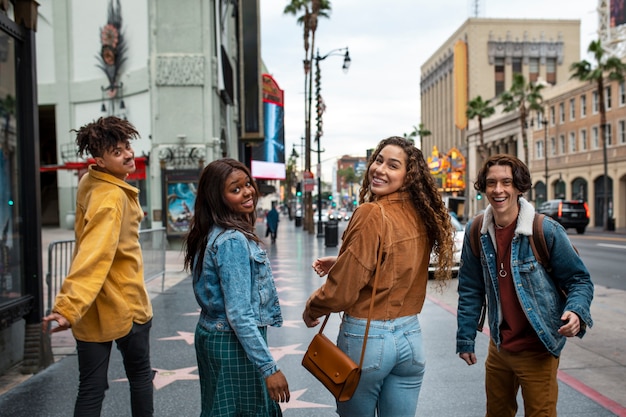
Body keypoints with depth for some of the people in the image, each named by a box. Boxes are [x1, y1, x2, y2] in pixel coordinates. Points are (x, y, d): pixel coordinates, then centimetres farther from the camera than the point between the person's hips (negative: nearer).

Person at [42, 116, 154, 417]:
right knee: (140, 375, 16)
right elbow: (94, 255, -35)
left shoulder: (89, 184, 5)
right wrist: (68, 307, -42)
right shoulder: (113, 197, -22)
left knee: (91, 387, 8)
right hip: (124, 303, -7)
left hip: (92, 306, 7)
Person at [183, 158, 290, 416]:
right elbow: (239, 315, -26)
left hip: (212, 334, 9)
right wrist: (269, 368, -25)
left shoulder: (212, 234, 5)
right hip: (233, 344, -9)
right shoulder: (233, 241, -23)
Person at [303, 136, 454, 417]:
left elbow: (342, 290, -17)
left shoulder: (371, 214, -19)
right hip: (410, 336, 6)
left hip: (366, 337, -6)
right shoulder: (421, 217, 1)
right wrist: (340, 261, 16)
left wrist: (310, 310, 1)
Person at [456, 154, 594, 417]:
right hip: (499, 347, 4)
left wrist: (577, 312, -28)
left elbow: (579, 280, -8)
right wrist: (465, 339, 5)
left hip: (537, 350, -4)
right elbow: (470, 290, 4)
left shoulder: (546, 230, -15)